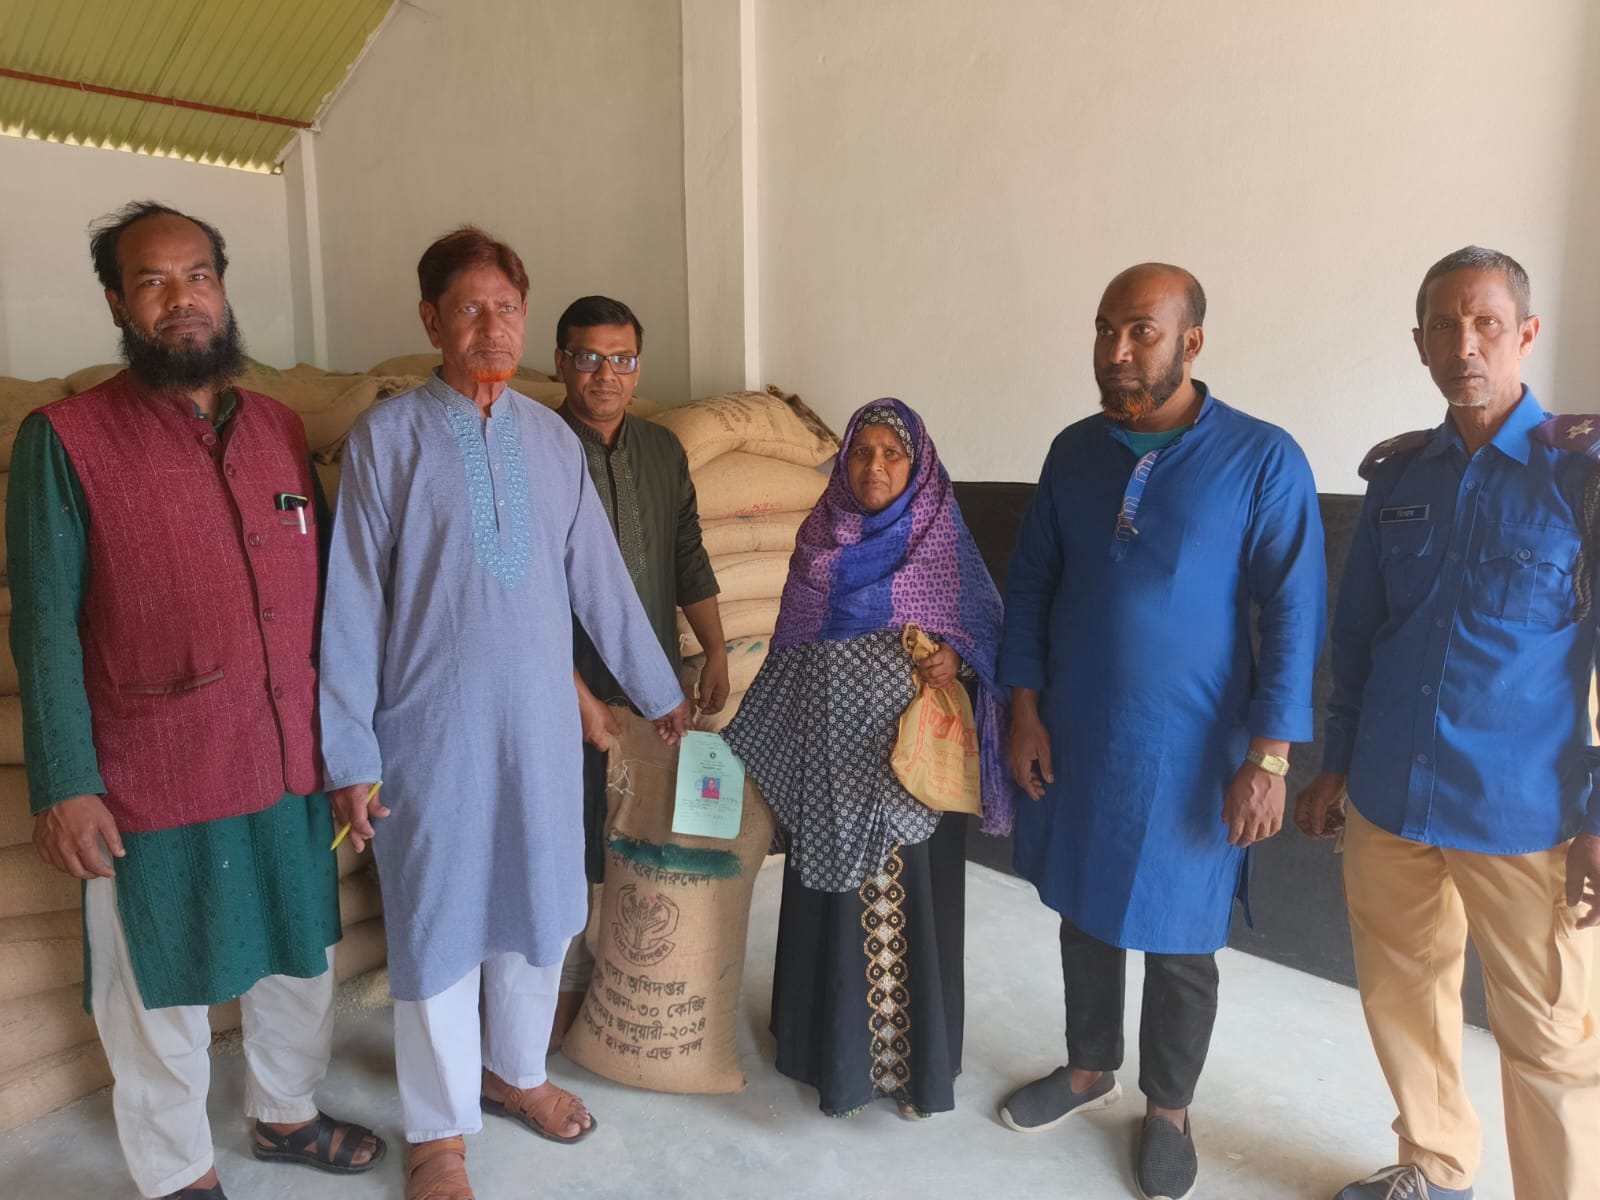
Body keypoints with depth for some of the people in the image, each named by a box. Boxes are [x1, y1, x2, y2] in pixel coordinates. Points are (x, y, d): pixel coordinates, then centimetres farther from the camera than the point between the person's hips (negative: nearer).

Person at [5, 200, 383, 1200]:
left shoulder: (280, 430, 7)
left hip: (293, 765, 5)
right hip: (156, 783, -4)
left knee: (302, 954, 20)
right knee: (162, 990, 13)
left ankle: (288, 1112, 45)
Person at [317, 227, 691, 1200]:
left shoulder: (552, 437, 4)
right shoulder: (387, 436, -7)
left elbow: (599, 574, 8)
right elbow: (352, 602, -7)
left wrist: (658, 689, 11)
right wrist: (351, 752, -9)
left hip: (542, 719, 4)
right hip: (433, 726, -4)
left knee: (541, 903, 16)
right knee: (439, 922, 8)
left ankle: (515, 1071, 41)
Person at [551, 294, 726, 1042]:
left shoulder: (663, 451, 6)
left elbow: (689, 560, 12)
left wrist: (716, 653, 4)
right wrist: (580, 696, -18)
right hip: (572, 691, -5)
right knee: (575, 847, 6)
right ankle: (572, 986, 27)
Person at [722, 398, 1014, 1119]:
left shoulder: (946, 543, -2)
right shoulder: (818, 540, 5)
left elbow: (990, 631, 1)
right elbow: (788, 649, 12)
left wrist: (957, 659, -20)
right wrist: (749, 741, 11)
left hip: (910, 761, -2)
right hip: (830, 762, 2)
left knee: (911, 903, 5)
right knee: (834, 904, 10)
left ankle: (919, 1060, 24)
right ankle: (837, 1052, 29)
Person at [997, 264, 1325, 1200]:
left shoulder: (1262, 459, -11)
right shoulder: (1074, 451, 2)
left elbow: (1295, 615, -11)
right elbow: (1032, 584, 6)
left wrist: (1269, 758, -14)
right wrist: (1026, 710, 1)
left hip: (1188, 748, -4)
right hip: (1074, 736, 4)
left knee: (1180, 942, 11)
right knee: (1085, 913, 19)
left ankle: (1169, 1110, 35)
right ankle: (1089, 1070, 43)